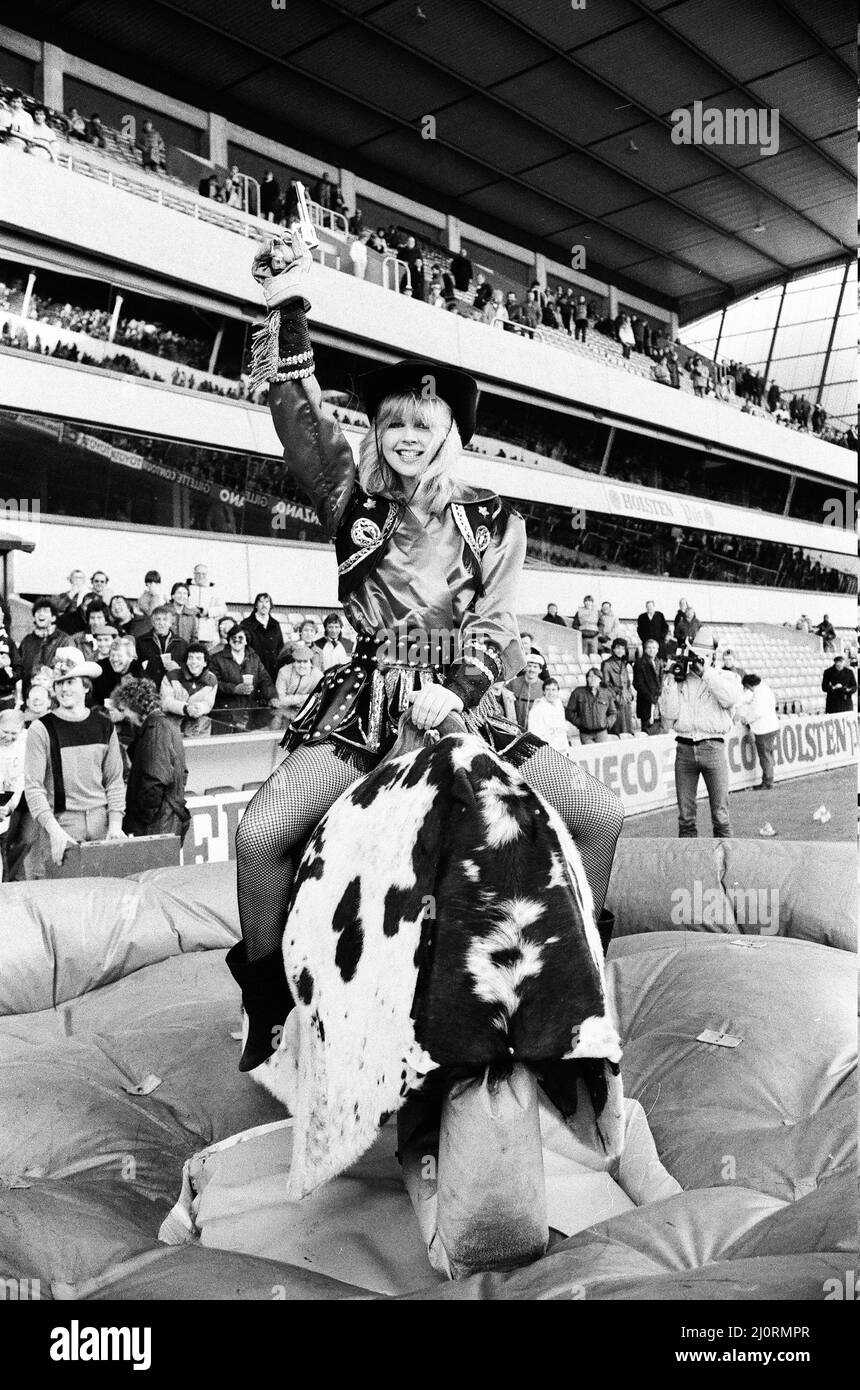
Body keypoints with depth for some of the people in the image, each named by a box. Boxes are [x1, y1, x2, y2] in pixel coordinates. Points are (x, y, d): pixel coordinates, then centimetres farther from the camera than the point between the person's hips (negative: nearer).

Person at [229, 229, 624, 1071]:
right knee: (260, 835, -20)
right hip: (363, 707, -1)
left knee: (602, 815, -9)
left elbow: (497, 632, 1)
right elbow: (302, 421, -6)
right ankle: (266, 997, 5)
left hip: (458, 705, 1)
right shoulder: (354, 505, 7)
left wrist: (455, 692, -17)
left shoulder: (493, 523, 7)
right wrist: (289, 311, -17)